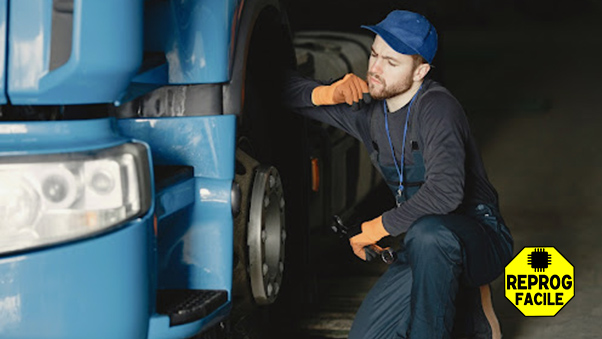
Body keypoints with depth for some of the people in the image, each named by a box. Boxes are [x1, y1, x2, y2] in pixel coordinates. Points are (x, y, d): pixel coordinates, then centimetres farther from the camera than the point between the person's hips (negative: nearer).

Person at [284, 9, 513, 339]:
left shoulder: (436, 107, -21)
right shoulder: (367, 108, 1)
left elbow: (445, 191, -33)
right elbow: (287, 88, 11)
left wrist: (380, 226, -21)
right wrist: (325, 94, -12)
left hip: (479, 238, -7)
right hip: (426, 247, 7)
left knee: (427, 232, -42)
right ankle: (469, 309, 15)